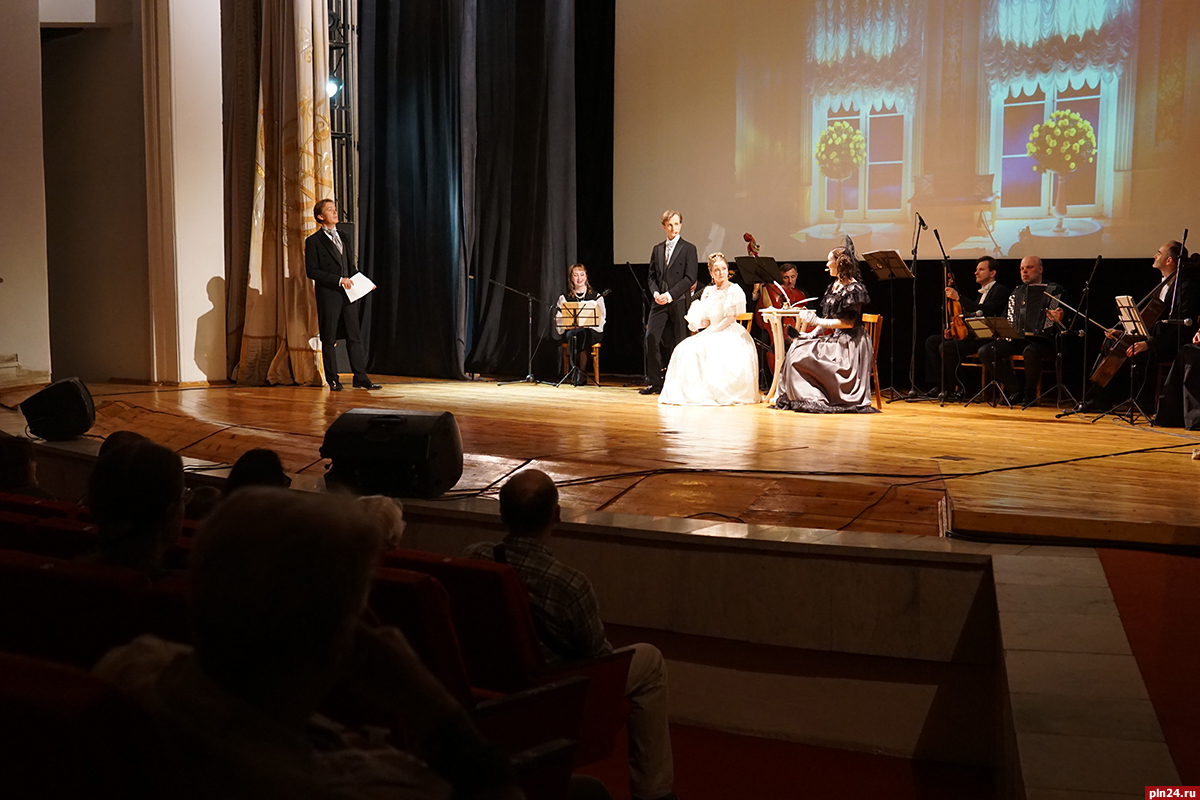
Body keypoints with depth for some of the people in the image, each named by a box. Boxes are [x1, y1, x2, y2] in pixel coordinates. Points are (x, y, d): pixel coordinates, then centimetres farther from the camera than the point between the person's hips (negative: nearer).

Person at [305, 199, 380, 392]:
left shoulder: (345, 239, 18)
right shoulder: (313, 241, -1)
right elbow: (311, 271, -9)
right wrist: (338, 280, -15)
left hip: (347, 294, 5)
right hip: (328, 295, -5)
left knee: (355, 336, 3)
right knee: (329, 339, 1)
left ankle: (361, 377, 6)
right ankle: (332, 380, 7)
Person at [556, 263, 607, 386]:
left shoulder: (596, 296, 11)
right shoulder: (564, 297, 14)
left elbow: (601, 318, 4)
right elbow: (558, 318, 8)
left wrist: (587, 324, -14)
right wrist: (569, 324, -13)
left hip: (591, 331, -1)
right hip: (570, 330, 1)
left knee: (584, 334, -37)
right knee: (572, 335, -36)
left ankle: (582, 373, -39)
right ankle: (576, 371, -35)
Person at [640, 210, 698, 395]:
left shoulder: (688, 248, 2)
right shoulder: (657, 249, 16)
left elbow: (690, 277, -6)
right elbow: (652, 276, 15)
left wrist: (670, 294, -14)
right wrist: (655, 293, -5)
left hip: (679, 302, -4)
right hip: (660, 302, 4)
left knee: (679, 342, -1)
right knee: (651, 337, -8)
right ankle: (655, 381, -1)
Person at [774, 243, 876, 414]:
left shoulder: (853, 289, -11)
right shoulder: (834, 286, 16)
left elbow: (849, 323, -17)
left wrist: (817, 321, -17)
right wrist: (814, 332, 0)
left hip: (850, 343, -8)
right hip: (835, 338, 9)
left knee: (805, 355, -23)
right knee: (798, 348, -12)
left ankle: (814, 399, -14)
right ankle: (806, 396, -13)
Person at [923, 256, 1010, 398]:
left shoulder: (1000, 290, -4)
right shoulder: (982, 292, 26)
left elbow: (985, 310, -21)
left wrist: (958, 298, -23)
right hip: (971, 334, 10)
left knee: (946, 347, -27)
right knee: (932, 341, -1)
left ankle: (954, 388, -14)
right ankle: (939, 385, -5)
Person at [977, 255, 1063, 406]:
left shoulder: (1054, 290, 5)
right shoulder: (1016, 292, 22)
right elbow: (1006, 317, 27)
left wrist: (1059, 318, -24)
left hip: (1041, 338, -6)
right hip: (1016, 339, 6)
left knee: (1030, 351, -40)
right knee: (985, 351, -16)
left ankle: (1030, 395, -17)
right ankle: (1014, 391, -13)